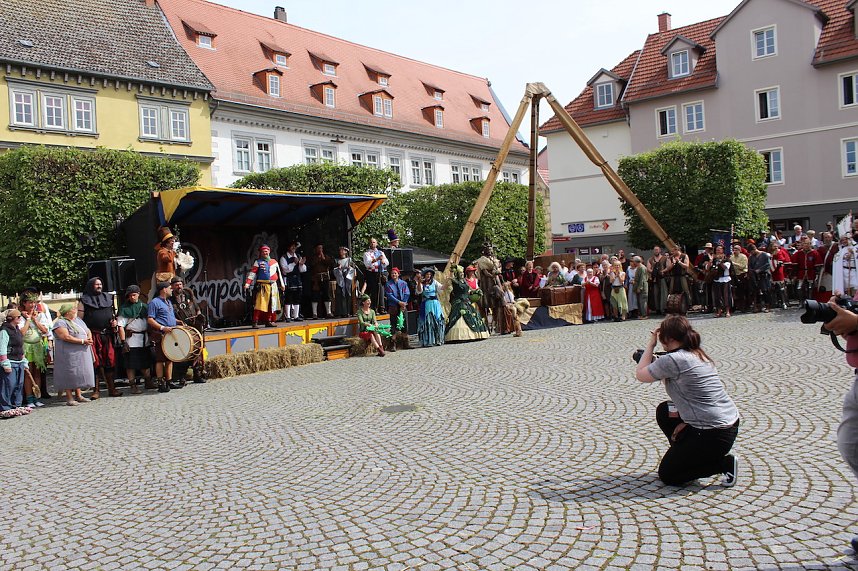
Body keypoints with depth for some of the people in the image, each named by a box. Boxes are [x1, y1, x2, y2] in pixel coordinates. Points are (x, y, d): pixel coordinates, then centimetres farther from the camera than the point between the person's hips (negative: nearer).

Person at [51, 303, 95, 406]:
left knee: (80, 373, 9)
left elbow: (88, 330, 22)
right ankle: (69, 398, 0)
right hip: (68, 354, -8)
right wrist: (83, 341, -19)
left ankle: (78, 395, 16)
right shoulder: (60, 323, -9)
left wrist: (90, 338, -1)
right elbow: (66, 337, -20)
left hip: (82, 353, 8)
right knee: (70, 374, -5)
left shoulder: (78, 320, 17)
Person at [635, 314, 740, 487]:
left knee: (667, 475, 6)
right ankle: (692, 456, 22)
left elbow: (640, 374, -5)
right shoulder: (699, 355, 10)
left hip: (713, 434, -9)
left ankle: (725, 464, -1)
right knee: (663, 411, 23)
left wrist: (650, 345, 2)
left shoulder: (672, 360, -17)